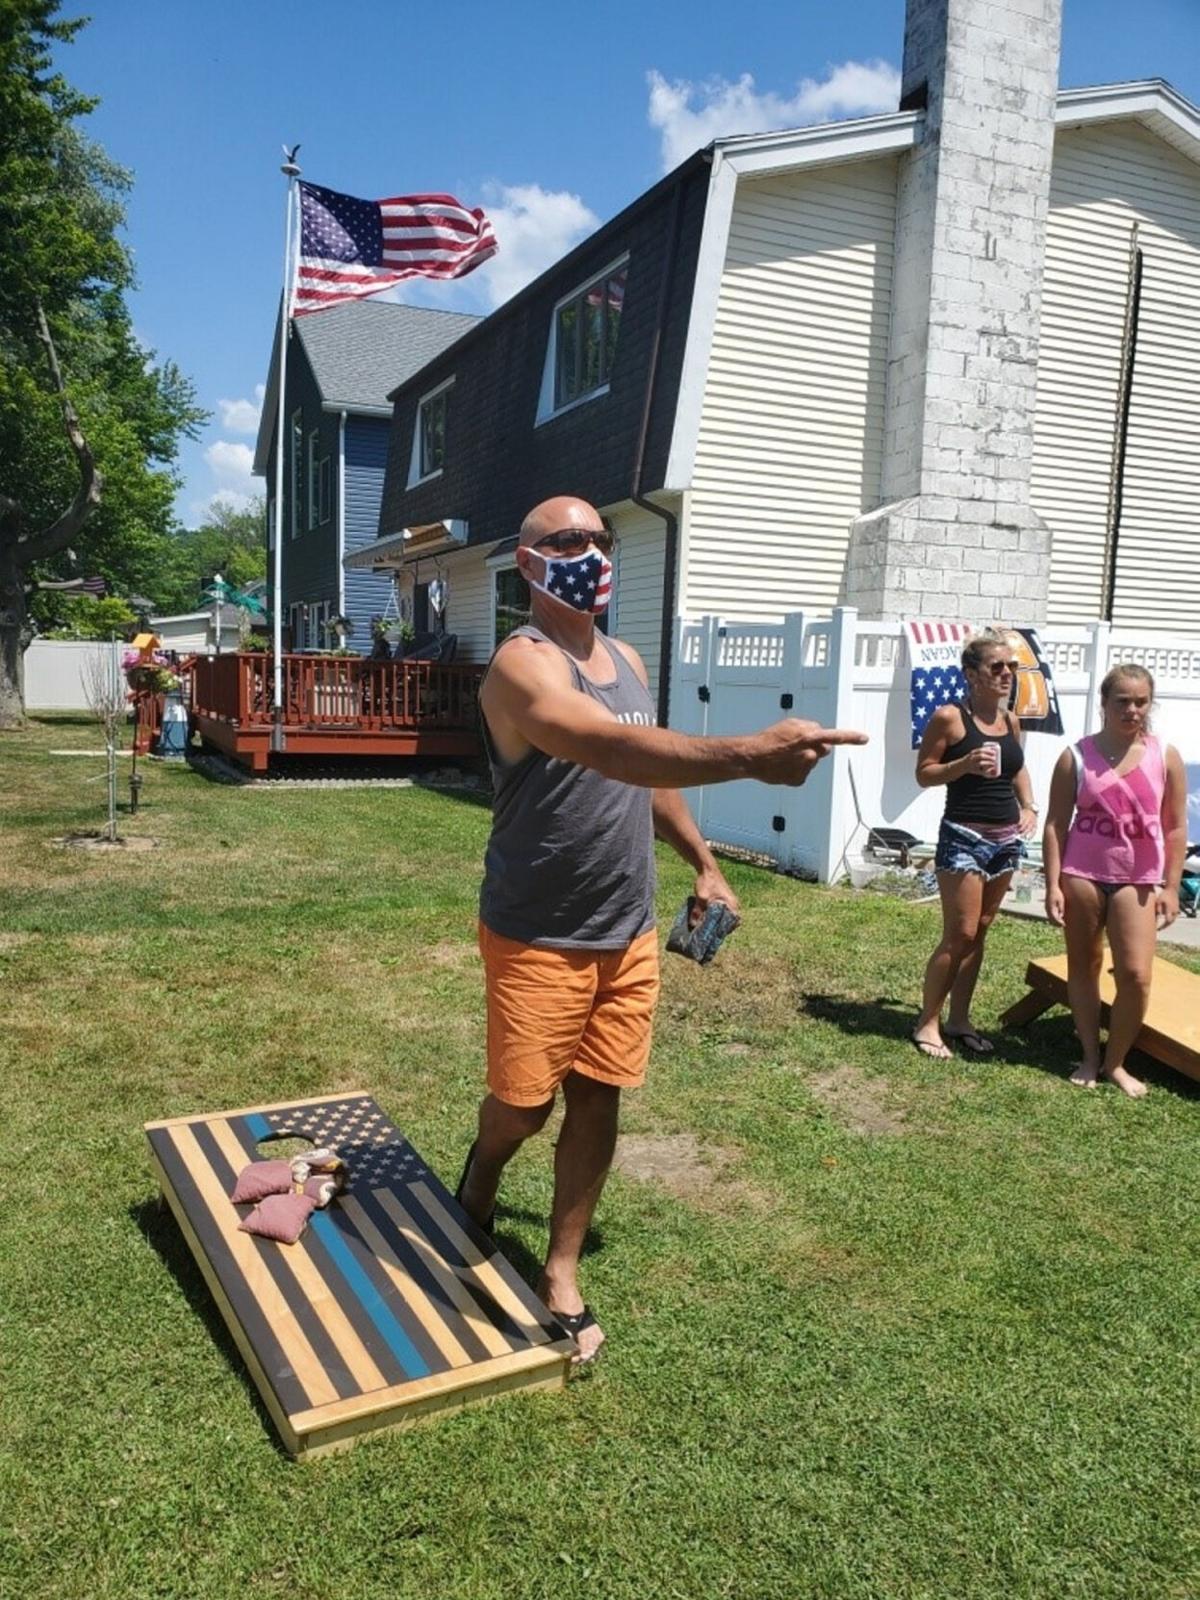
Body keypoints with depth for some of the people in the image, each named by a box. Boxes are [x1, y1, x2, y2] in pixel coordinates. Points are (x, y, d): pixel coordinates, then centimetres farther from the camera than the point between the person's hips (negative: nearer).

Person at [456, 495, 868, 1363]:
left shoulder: (627, 661, 8)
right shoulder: (522, 664, -19)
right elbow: (617, 751, -38)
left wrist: (704, 863, 19)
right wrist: (752, 753, -50)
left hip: (630, 933, 6)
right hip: (539, 938, -6)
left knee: (597, 1102, 11)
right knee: (524, 1105, 8)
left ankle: (562, 1273, 28)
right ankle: (482, 1176, 44)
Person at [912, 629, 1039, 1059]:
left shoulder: (1010, 721, 9)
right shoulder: (949, 717, -9)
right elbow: (923, 774, -7)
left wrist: (1028, 805, 8)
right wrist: (965, 763, -22)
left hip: (1006, 839, 7)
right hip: (964, 838, -7)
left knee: (978, 933, 11)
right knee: (960, 934, -6)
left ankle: (959, 1020, 22)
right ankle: (927, 1022, 7)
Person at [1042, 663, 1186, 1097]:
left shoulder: (1165, 757, 0)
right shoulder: (1075, 757, -4)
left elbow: (1175, 828, 3)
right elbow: (1056, 824, -3)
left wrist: (1171, 887, -1)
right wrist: (1053, 885, -8)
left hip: (1138, 880, 0)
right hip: (1082, 874, 0)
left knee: (1135, 975, -5)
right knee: (1083, 967, 10)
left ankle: (1115, 1062, 15)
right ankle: (1090, 1057, 25)